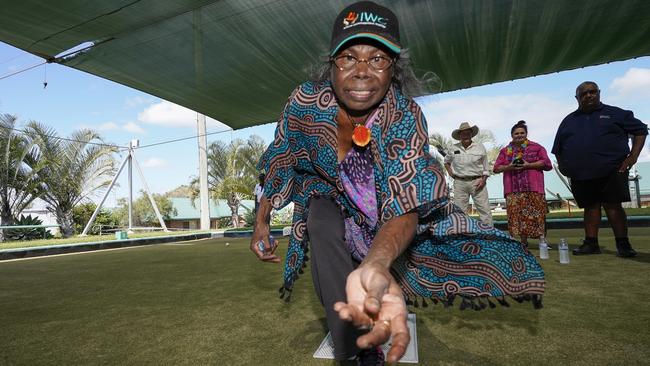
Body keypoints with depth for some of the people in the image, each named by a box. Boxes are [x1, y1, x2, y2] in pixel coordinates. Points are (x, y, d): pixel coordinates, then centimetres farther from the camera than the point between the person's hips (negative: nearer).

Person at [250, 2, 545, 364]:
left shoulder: (405, 116, -32)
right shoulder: (305, 102, -27)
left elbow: (405, 207, -43)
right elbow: (279, 164, -10)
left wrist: (374, 266, -63)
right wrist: (262, 223, -5)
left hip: (383, 205, 1)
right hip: (328, 192, 0)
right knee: (324, 232, -32)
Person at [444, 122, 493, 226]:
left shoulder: (480, 147, 5)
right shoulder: (454, 148, 9)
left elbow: (485, 166, 7)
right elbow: (446, 161, 26)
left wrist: (484, 179, -6)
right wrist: (450, 171, 10)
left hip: (477, 182, -1)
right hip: (459, 183, 1)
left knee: (485, 210, -4)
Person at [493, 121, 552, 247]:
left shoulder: (536, 147, 10)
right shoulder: (505, 151, 16)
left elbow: (547, 163, 2)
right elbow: (496, 168, 12)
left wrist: (528, 165, -10)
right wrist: (509, 167, -7)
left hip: (533, 187, -2)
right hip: (513, 189, 2)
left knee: (536, 214, -8)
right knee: (517, 214, 0)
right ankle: (523, 241, 7)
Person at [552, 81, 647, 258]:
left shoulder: (615, 113, 8)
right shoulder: (568, 121, 16)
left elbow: (640, 130, 10)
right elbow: (558, 149, 22)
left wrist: (633, 155, -1)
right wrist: (562, 166, 11)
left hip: (612, 171, -3)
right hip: (580, 175, 3)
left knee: (613, 205, -6)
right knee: (590, 207, 6)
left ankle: (623, 244, 2)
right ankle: (591, 243, 10)